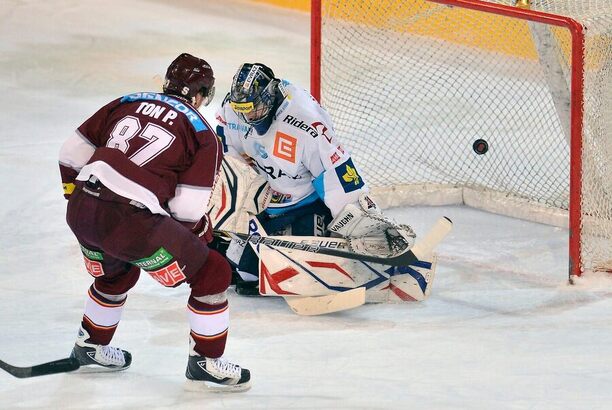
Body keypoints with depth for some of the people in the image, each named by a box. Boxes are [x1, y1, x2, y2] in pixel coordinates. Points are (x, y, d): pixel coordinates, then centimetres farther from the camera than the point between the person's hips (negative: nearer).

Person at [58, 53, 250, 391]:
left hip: (80, 211, 7)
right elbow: (187, 210, -2)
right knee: (212, 274, 9)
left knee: (116, 273, 37)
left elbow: (73, 153, 18)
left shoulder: (127, 104, 18)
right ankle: (205, 363, 15)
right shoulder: (203, 136, 5)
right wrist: (204, 233, 19)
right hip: (130, 222, -6)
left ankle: (90, 348, 49)